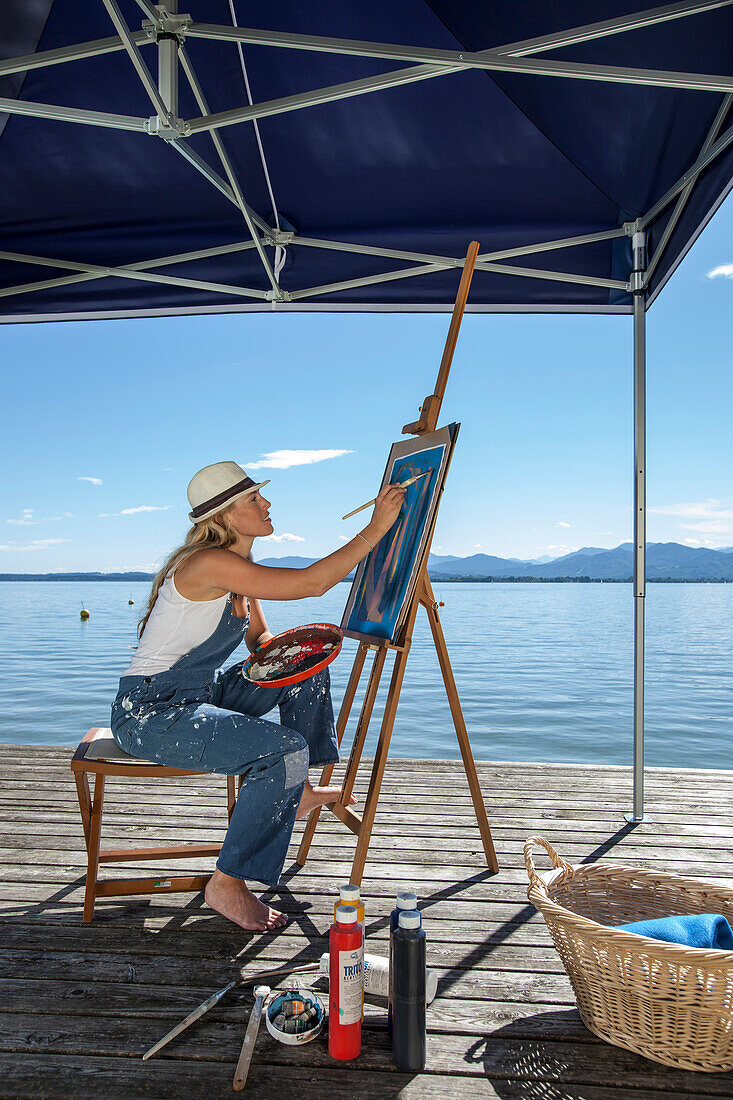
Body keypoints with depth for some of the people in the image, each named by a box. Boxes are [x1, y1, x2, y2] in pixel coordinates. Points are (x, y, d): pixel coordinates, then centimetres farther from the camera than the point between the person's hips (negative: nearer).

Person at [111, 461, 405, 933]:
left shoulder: (239, 567, 7)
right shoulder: (209, 563, -24)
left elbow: (261, 639, 15)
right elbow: (312, 582, -28)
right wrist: (377, 527, -22)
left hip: (203, 695, 10)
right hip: (150, 714, -10)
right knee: (286, 750, -25)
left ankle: (299, 793, 18)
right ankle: (227, 885, -8)